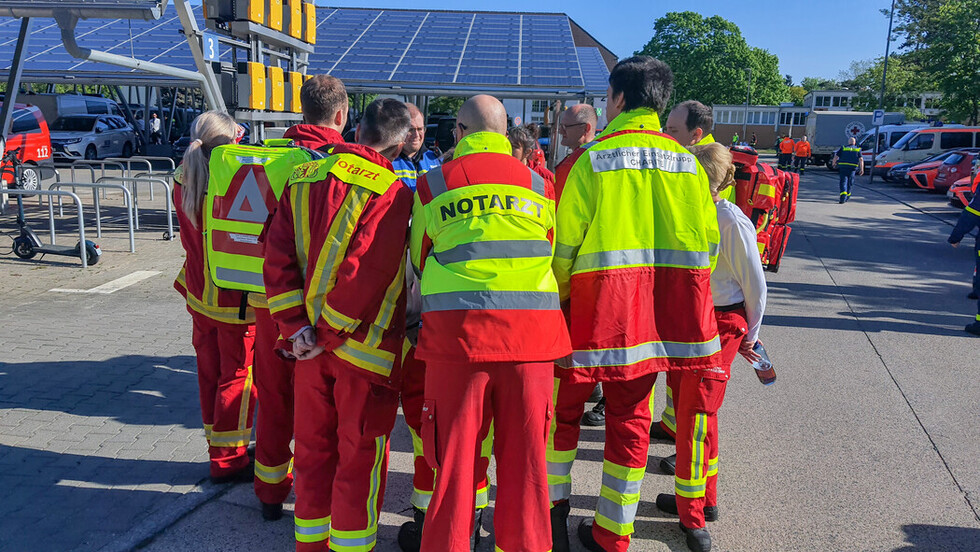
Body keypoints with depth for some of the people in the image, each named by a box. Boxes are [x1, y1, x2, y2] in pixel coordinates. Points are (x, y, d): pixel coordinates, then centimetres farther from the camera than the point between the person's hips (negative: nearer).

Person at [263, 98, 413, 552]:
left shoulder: (303, 179, 6)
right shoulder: (391, 192, -14)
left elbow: (277, 257, 0)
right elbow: (365, 272, -23)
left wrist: (297, 326, -3)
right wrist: (330, 332, -12)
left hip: (308, 343, 6)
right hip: (365, 344, -6)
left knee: (314, 448, 19)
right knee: (360, 457, 9)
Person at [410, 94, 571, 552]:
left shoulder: (432, 183, 9)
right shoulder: (539, 184, 13)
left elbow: (420, 258, 19)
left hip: (457, 327, -1)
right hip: (532, 328, 2)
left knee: (455, 453, 7)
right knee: (523, 455, 10)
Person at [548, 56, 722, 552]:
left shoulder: (594, 158, -7)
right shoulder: (686, 161, 5)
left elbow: (566, 241, -9)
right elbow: (707, 241, 7)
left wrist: (556, 297, 4)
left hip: (598, 301, -4)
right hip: (658, 307, 4)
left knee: (563, 403, 14)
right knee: (631, 415, 13)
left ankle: (554, 507, 17)